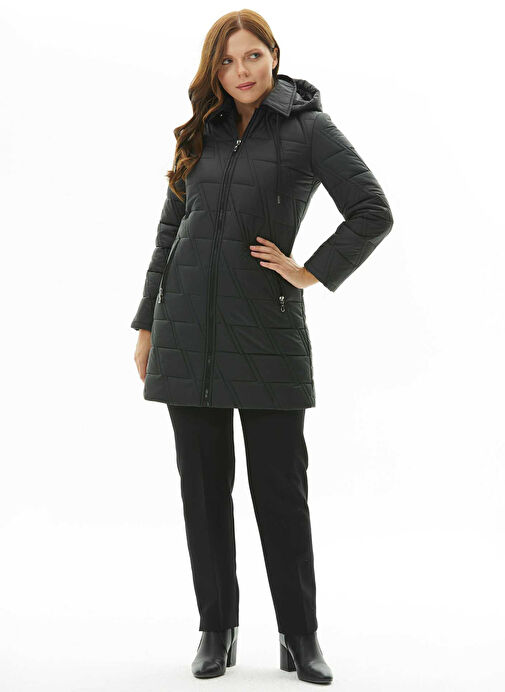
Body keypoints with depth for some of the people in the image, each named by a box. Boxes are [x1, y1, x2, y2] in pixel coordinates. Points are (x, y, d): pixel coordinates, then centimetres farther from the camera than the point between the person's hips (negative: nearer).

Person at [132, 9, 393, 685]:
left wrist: (311, 273, -7)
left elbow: (374, 213, -6)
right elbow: (169, 234, 16)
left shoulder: (309, 127, 0)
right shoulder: (201, 135, 12)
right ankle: (217, 630, 18)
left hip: (266, 331, -4)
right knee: (204, 487, 6)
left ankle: (300, 637, 13)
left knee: (281, 487, 0)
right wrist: (146, 325, 15)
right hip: (188, 330, 4)